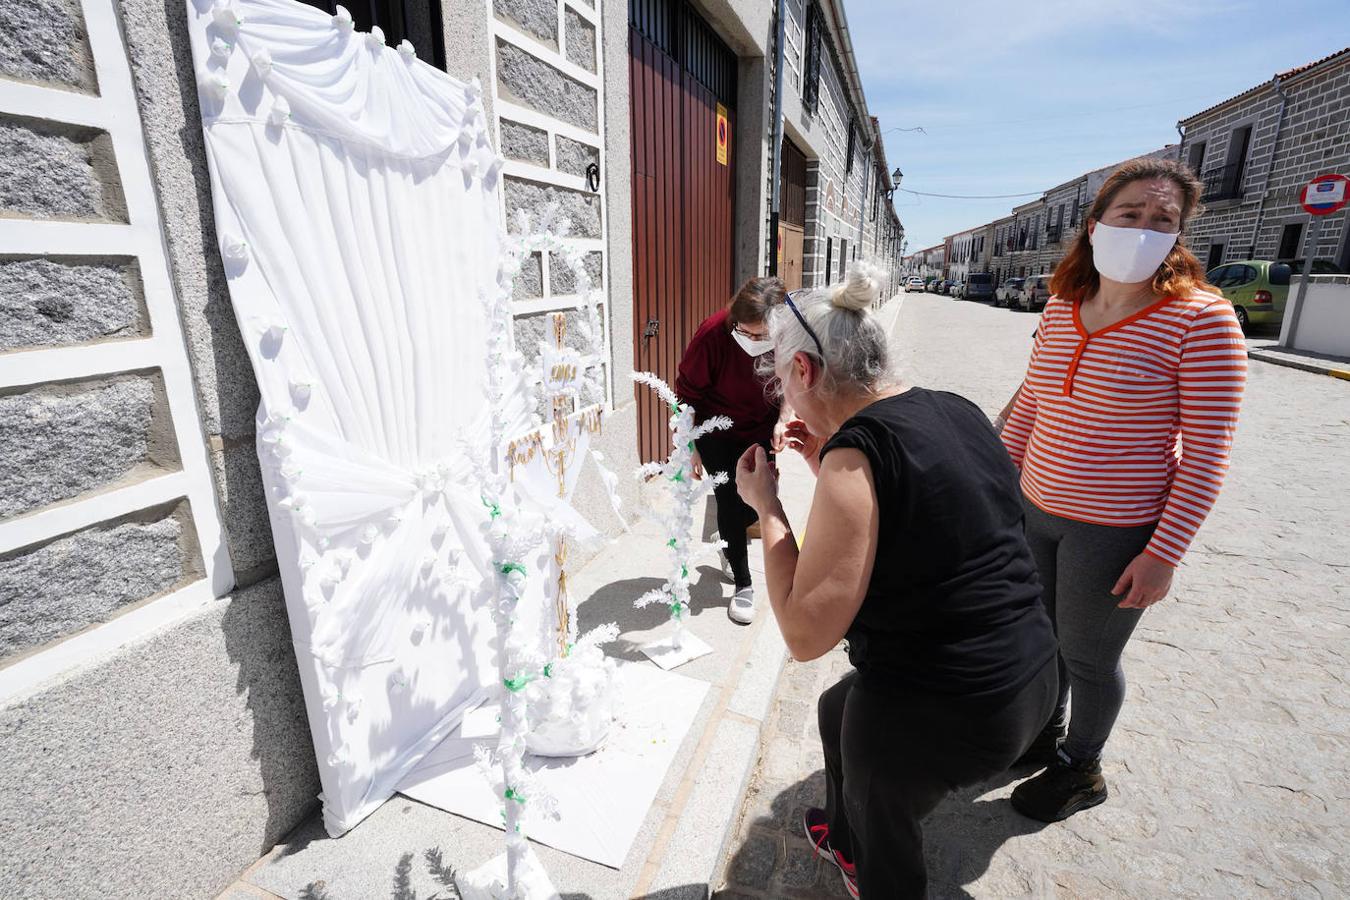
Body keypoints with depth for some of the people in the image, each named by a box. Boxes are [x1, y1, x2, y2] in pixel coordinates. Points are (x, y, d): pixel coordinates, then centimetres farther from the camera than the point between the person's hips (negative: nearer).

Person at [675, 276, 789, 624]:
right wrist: (689, 448, -15)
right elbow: (687, 393, -17)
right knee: (729, 502, -3)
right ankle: (743, 584, 16)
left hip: (761, 430, 3)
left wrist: (782, 419, -12)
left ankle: (729, 540, 43)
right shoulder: (713, 334, -29)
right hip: (717, 433, -3)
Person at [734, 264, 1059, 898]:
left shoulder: (857, 449, -26)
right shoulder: (956, 412, 0)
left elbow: (806, 634, -25)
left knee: (884, 829, 22)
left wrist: (766, 506, -15)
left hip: (945, 716, -8)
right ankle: (842, 839, 58)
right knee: (838, 711, 31)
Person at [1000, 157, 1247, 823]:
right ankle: (1046, 732, 49)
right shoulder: (1061, 307, 1)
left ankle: (1081, 770, 41)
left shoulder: (1201, 317, -14)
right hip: (1037, 511, 5)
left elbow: (1208, 450, -13)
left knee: (1088, 658, 13)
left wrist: (1164, 553, -16)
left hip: (1115, 532, -5)